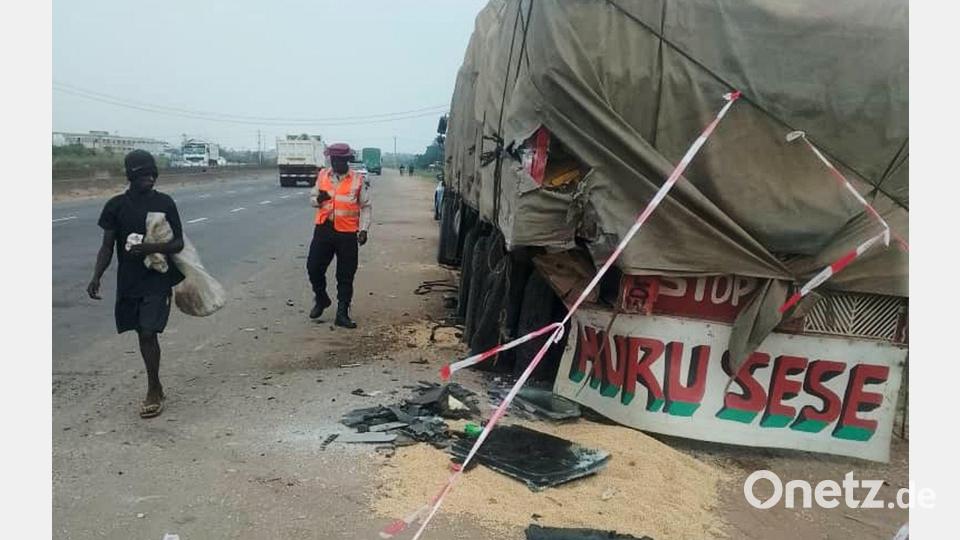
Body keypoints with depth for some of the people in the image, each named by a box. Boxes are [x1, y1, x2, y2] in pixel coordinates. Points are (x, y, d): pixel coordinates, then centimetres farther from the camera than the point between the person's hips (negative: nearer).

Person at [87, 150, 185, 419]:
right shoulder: (116, 205, 0)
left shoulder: (165, 203, -4)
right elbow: (107, 246, 2)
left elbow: (179, 244, -3)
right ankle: (156, 387, 28)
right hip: (128, 282, 3)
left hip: (158, 280, -3)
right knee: (143, 335, 12)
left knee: (148, 334, -9)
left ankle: (153, 392, 4)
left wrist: (151, 248, -21)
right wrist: (96, 277, -12)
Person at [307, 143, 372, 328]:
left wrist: (363, 229, -8)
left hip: (347, 233, -3)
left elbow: (366, 207, 1)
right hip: (323, 229, 3)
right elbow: (312, 198, 16)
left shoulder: (358, 180, -2)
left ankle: (342, 314, 13)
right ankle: (321, 299, 32)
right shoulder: (322, 175, 7)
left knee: (346, 276, 3)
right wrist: (318, 199, -8)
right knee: (313, 268, 4)